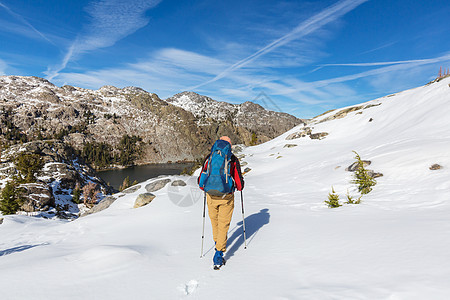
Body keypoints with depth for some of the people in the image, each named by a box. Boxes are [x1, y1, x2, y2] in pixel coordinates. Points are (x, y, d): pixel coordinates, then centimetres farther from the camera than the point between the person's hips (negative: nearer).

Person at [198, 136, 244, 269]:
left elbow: (201, 180, 6)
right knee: (223, 224, 6)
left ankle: (218, 243, 40)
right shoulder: (233, 159, -2)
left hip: (211, 195, 2)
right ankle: (219, 254, 4)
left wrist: (204, 187, 27)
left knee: (214, 221, 21)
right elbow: (239, 181, 0)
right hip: (226, 197, -2)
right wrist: (240, 187, 23)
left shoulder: (209, 157, 3)